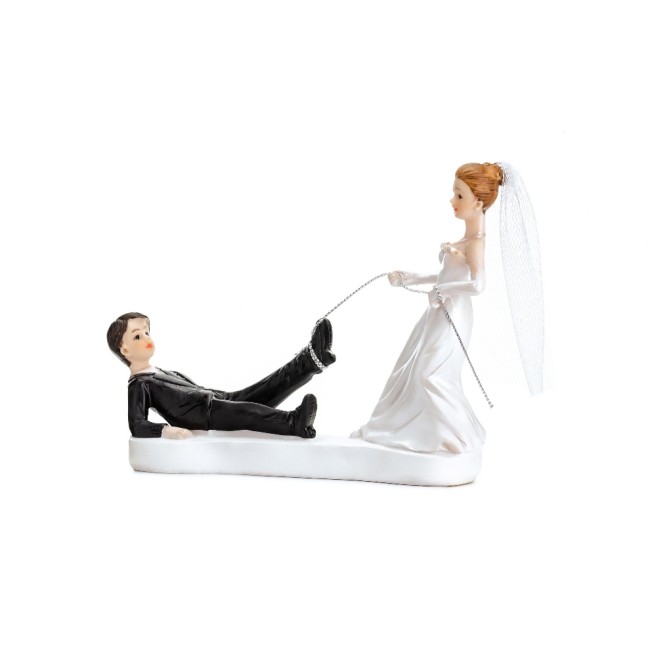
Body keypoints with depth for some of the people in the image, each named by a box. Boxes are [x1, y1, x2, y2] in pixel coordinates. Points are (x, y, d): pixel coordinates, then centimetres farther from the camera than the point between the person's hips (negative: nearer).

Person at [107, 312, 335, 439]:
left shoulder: (168, 374, 32)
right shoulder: (138, 385, 5)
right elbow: (137, 426, -9)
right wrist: (166, 430, -28)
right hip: (203, 416, -9)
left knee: (261, 391, -12)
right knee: (245, 410, -35)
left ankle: (311, 359, -29)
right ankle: (295, 422, -58)